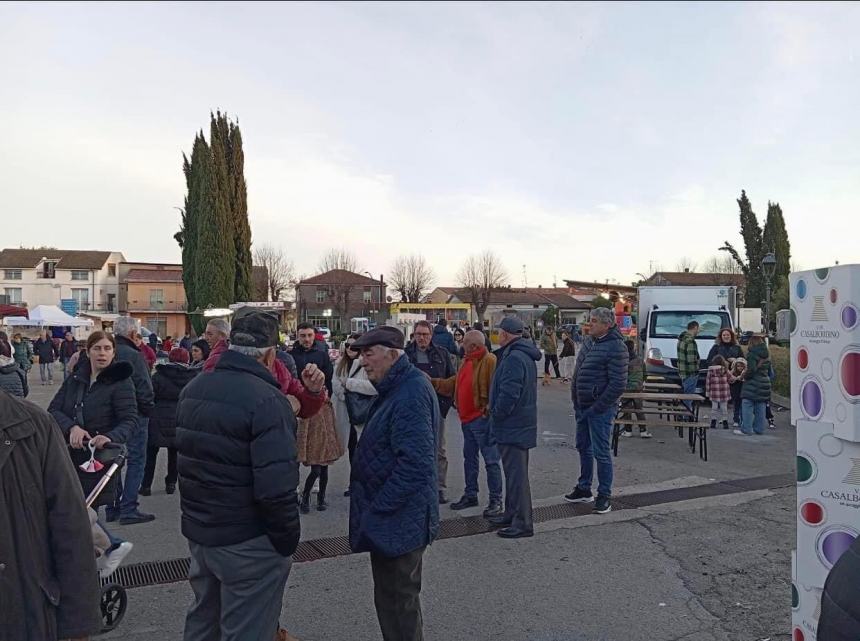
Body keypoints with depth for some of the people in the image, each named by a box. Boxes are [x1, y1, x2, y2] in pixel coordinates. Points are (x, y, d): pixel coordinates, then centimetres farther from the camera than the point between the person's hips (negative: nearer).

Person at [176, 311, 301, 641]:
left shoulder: (193, 389, 5)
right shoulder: (267, 400, -23)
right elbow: (276, 487, -27)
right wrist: (287, 540, -14)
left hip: (197, 531, 8)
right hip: (248, 542, -8)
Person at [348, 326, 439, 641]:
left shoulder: (411, 393, -23)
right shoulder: (400, 387, 10)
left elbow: (414, 463, -29)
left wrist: (378, 509, -21)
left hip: (397, 519, -10)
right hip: (397, 517, 10)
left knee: (397, 601, 6)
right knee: (396, 597, 23)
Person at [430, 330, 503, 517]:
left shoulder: (490, 361, -16)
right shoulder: (467, 361, 14)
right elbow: (453, 384, 18)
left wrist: (489, 411, -22)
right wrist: (433, 382, 11)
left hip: (482, 419, -10)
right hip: (467, 418, 10)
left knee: (491, 460, -1)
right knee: (469, 458, 18)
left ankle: (496, 500, 7)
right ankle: (470, 495, 31)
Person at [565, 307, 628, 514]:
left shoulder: (616, 348, -17)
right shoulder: (588, 341, 9)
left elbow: (618, 384, -20)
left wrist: (596, 408, -18)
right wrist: (576, 400, 12)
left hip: (600, 409, -9)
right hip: (582, 406, 9)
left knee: (601, 452, -1)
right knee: (583, 448, 18)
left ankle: (604, 496, 13)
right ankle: (584, 489, 32)